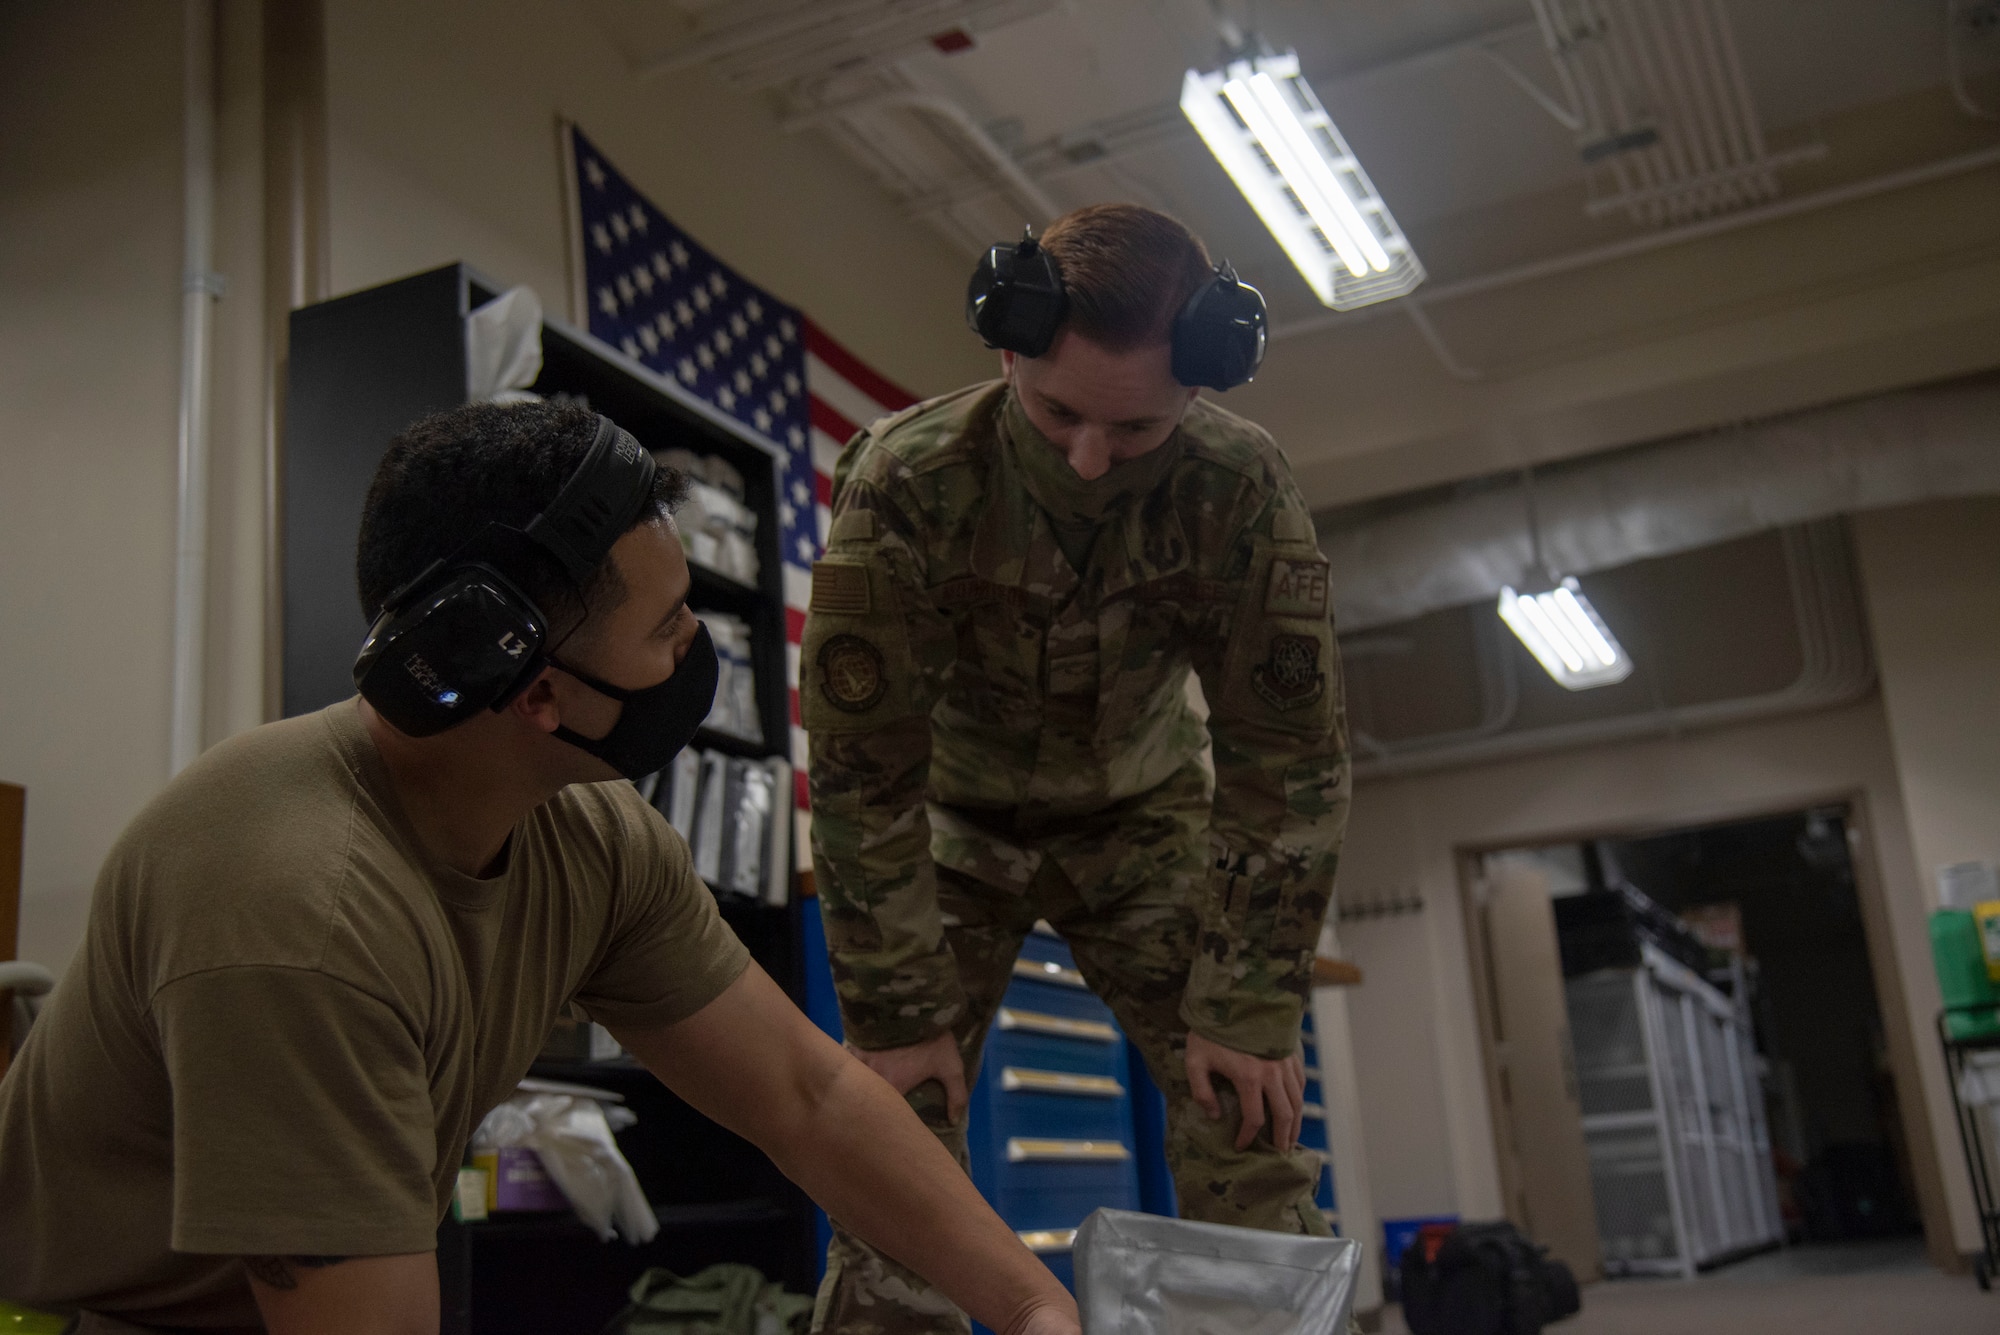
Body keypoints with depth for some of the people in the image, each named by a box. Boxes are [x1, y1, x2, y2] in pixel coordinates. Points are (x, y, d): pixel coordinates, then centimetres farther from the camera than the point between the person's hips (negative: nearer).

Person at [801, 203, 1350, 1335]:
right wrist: (898, 1017, -21)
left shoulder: (1241, 489, -26)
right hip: (957, 819, -1)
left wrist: (1249, 1015, -19)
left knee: (1251, 1132, -9)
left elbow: (1289, 759, -20)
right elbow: (861, 768, -24)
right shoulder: (906, 480, -30)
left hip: (1146, 814, 1)